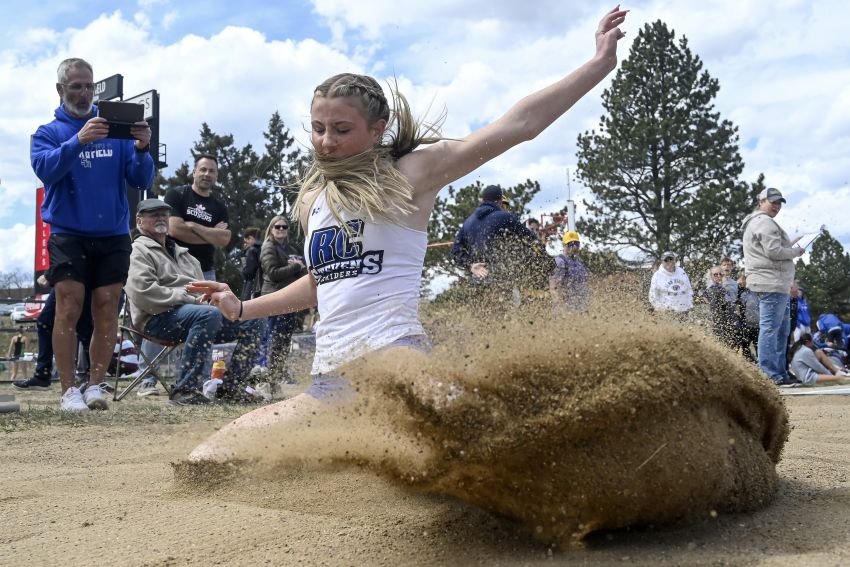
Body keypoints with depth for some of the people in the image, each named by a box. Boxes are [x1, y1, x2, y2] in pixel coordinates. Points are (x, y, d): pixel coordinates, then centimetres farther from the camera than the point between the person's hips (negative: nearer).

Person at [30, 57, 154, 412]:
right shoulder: (48, 133, 6)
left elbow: (141, 181, 2)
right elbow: (45, 169, -15)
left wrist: (141, 149, -18)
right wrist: (78, 140, -29)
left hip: (114, 236, 2)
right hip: (69, 234, -2)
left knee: (106, 312, 1)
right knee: (69, 310, -7)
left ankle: (96, 385, 10)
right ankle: (68, 390, -1)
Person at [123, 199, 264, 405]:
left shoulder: (181, 252, 30)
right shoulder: (139, 251, 3)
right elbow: (142, 292, -14)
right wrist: (187, 298, -17)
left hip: (194, 310, 8)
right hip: (160, 318, -8)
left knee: (252, 322, -4)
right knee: (208, 314, -38)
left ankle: (231, 388, -6)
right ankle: (185, 390, -37)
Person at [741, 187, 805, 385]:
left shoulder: (756, 223, 24)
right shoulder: (765, 222, -11)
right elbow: (774, 252, -19)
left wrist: (790, 245, 13)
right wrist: (796, 252, -4)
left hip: (777, 284, 12)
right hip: (772, 282, -12)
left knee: (782, 330, 15)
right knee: (770, 328, -11)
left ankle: (780, 371, 19)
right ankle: (770, 374, -11)